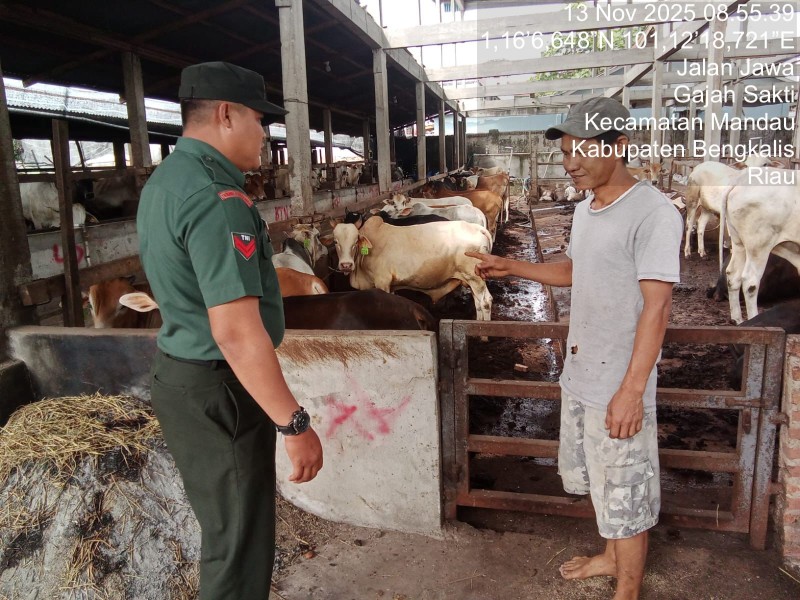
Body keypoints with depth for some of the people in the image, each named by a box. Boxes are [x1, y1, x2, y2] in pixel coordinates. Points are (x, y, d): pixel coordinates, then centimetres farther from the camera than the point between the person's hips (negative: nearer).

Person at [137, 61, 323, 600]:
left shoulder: (165, 180, 9)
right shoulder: (215, 198, -24)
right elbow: (237, 333, -29)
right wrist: (296, 426, -23)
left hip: (182, 373, 10)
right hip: (219, 390, -10)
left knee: (224, 523, 26)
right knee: (239, 540, 7)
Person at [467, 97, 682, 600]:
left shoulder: (653, 213, -18)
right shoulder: (585, 210, 8)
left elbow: (657, 308, -20)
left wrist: (631, 390, -21)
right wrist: (512, 267, 16)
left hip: (619, 386, -8)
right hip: (579, 375, 9)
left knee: (625, 494, 8)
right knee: (602, 482, 24)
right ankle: (613, 556, 46)